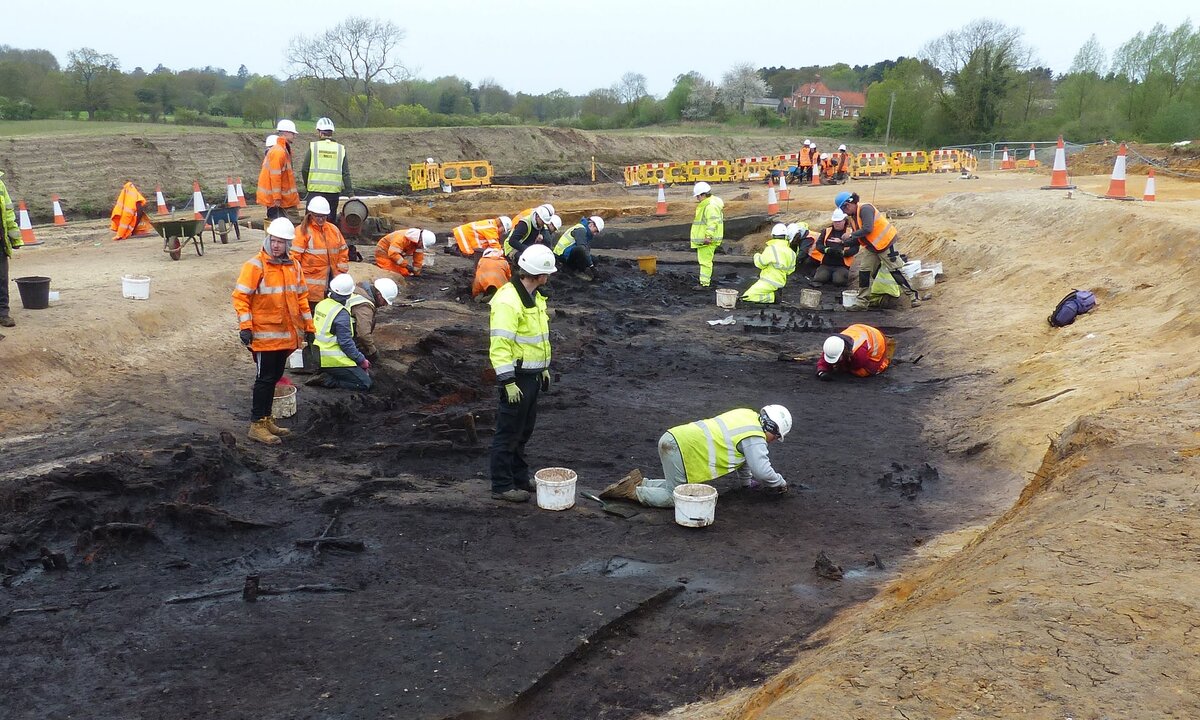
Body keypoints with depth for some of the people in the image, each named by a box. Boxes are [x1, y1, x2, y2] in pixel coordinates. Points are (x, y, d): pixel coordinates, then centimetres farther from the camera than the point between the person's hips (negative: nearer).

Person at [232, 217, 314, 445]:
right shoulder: (255, 266, -10)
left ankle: (266, 419, 27)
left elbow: (301, 297, 18)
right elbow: (240, 296, -12)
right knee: (265, 379, -4)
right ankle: (257, 425, 4)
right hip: (264, 335, -7)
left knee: (274, 377, 15)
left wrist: (308, 326, 16)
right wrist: (245, 326, -20)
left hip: (286, 335, 7)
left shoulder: (293, 266, 10)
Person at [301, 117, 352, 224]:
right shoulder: (340, 149, 4)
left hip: (315, 190, -2)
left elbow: (304, 169, 1)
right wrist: (350, 193, 6)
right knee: (331, 220, 10)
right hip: (334, 191, 2)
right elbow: (346, 174, 2)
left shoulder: (313, 147, -1)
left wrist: (307, 185, 18)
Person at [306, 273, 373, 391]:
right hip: (333, 360, -9)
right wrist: (362, 360, -9)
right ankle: (327, 380, -11)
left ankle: (323, 375, 5)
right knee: (365, 383, -6)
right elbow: (346, 343, -19)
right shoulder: (341, 314, -20)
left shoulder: (322, 304, 4)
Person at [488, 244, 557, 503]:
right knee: (508, 432, 0)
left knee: (523, 431, 18)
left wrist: (544, 368, 23)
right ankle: (502, 485, 10)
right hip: (517, 376, -10)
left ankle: (519, 479, 29)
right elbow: (500, 344, -24)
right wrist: (508, 382, -25)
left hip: (532, 374, 10)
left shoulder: (533, 297, 11)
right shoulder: (508, 300, -21)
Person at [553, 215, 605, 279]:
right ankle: (581, 272, -19)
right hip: (563, 254, -11)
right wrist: (591, 265, -28)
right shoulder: (580, 229, -16)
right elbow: (583, 248, -27)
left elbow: (587, 249, 21)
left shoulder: (585, 231, 16)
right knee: (581, 250, -37)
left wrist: (592, 263, 15)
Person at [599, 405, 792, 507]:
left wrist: (747, 481, 35)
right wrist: (780, 483, 11)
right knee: (677, 498, -4)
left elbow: (740, 454, 31)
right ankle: (632, 491, -7)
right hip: (681, 447, -9)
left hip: (674, 437, 9)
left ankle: (639, 482, 14)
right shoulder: (755, 438, -7)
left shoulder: (746, 415, 20)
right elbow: (762, 470, -8)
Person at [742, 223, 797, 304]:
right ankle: (775, 293, 11)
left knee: (747, 297, -12)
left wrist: (757, 255, 10)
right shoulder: (790, 252, 3)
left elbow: (760, 263, -11)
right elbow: (790, 270, 13)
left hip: (769, 282, -8)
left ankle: (773, 296, -12)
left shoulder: (771, 249, -18)